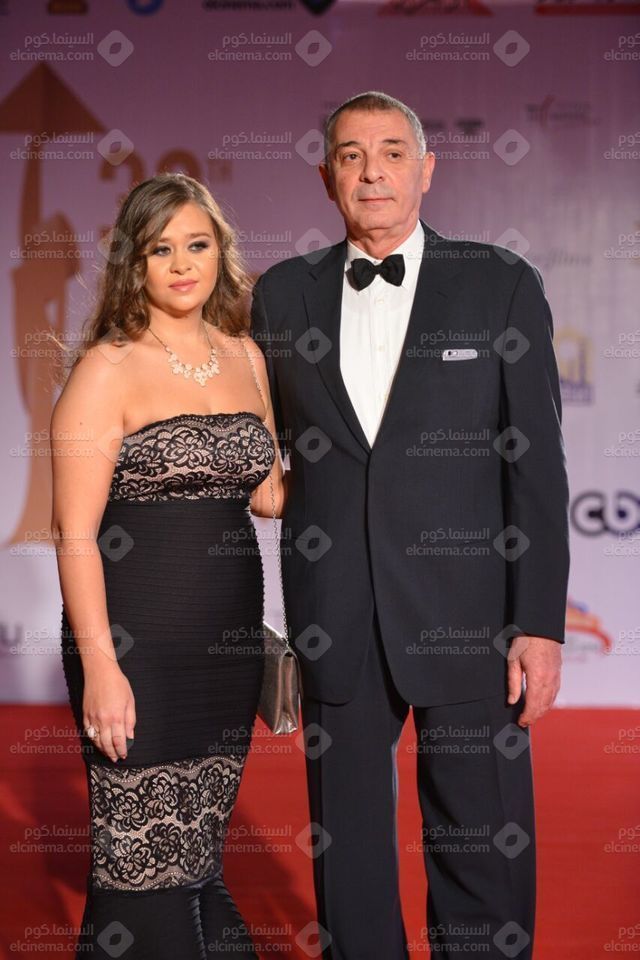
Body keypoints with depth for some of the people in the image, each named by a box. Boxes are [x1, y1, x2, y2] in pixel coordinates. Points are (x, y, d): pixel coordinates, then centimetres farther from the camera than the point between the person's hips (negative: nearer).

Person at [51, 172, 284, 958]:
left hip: (229, 640, 5)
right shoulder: (107, 369, -7)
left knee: (200, 853, 11)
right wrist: (98, 666, -17)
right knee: (144, 864, -2)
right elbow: (74, 532, -11)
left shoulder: (245, 357, 11)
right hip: (138, 644, -5)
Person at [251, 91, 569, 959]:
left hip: (467, 620, -2)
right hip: (335, 625, 2)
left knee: (485, 853, 3)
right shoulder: (283, 294, 8)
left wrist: (540, 624, -8)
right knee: (346, 850, 12)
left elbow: (536, 465, -2)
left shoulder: (503, 286, 1)